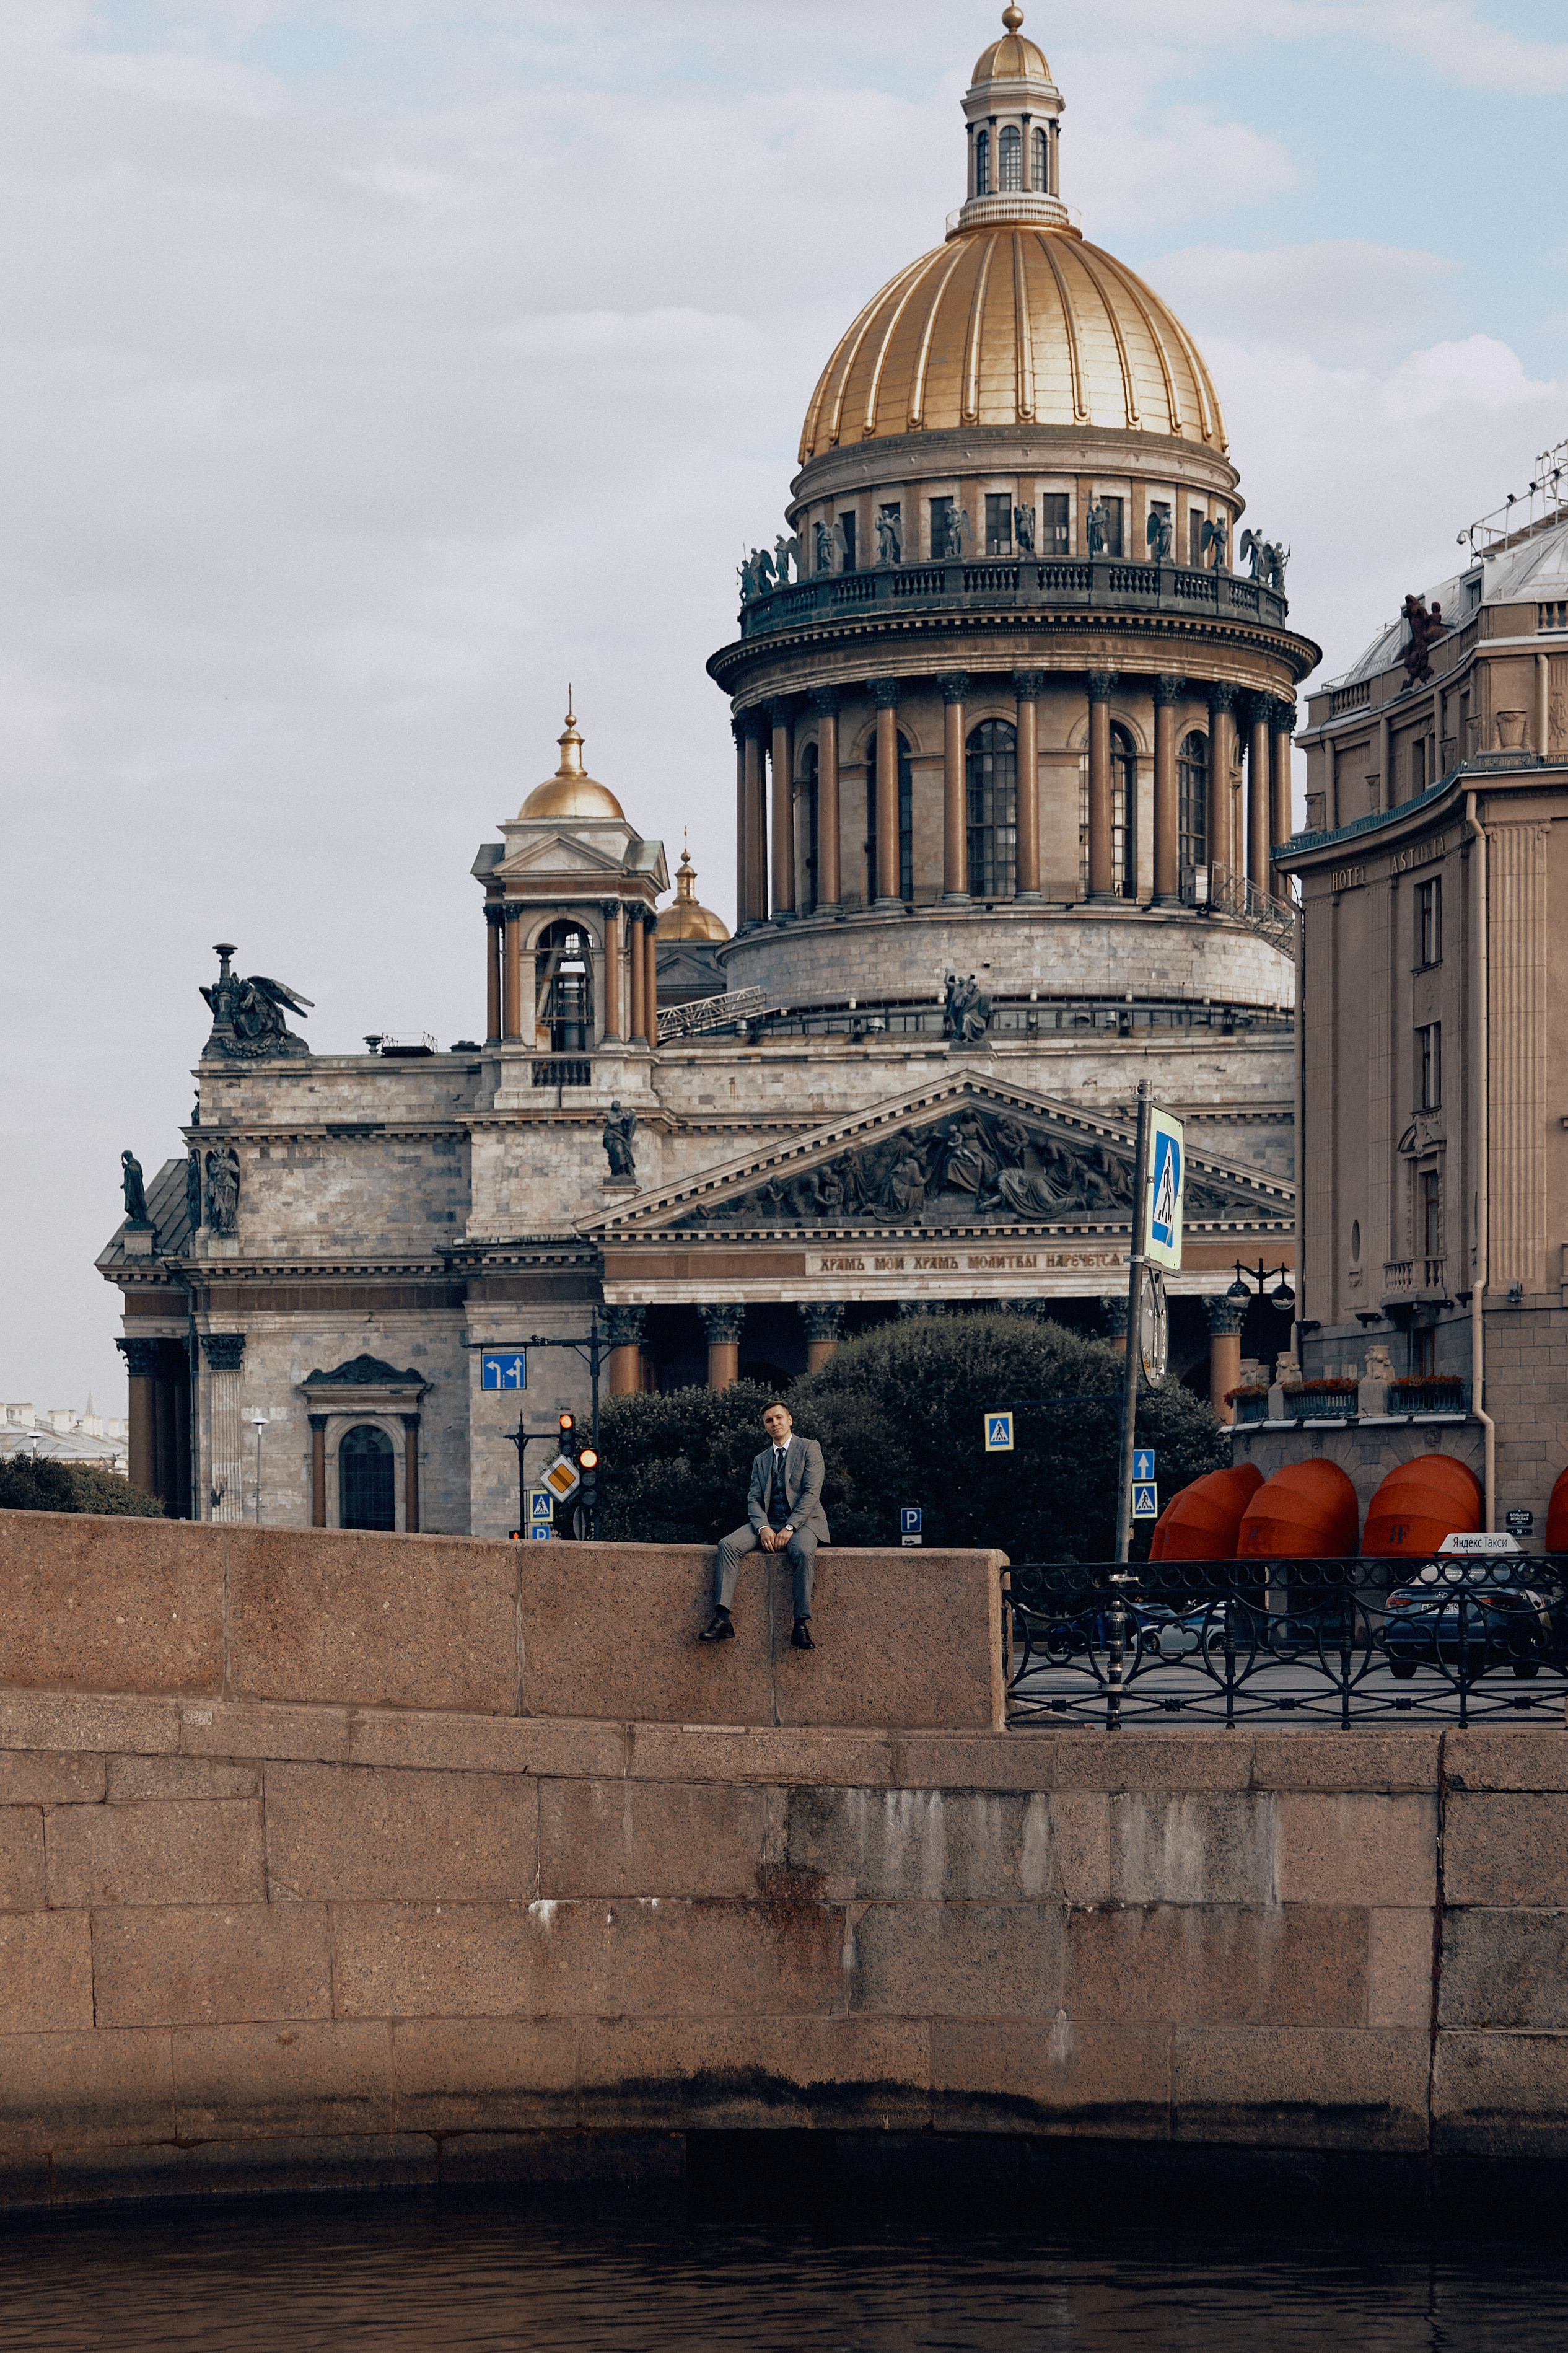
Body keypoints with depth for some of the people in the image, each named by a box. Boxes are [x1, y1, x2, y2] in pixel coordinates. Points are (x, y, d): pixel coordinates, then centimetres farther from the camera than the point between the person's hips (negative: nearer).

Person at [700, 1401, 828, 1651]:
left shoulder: (809, 1448, 6)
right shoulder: (761, 1460, 21)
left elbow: (812, 1492, -5)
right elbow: (754, 1499, 11)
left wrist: (790, 1528, -16)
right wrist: (763, 1528, -11)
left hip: (803, 1521, -4)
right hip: (768, 1523, 4)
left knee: (803, 1552, -39)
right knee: (728, 1545, -23)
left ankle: (802, 1626, -40)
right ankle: (721, 1619, -33)